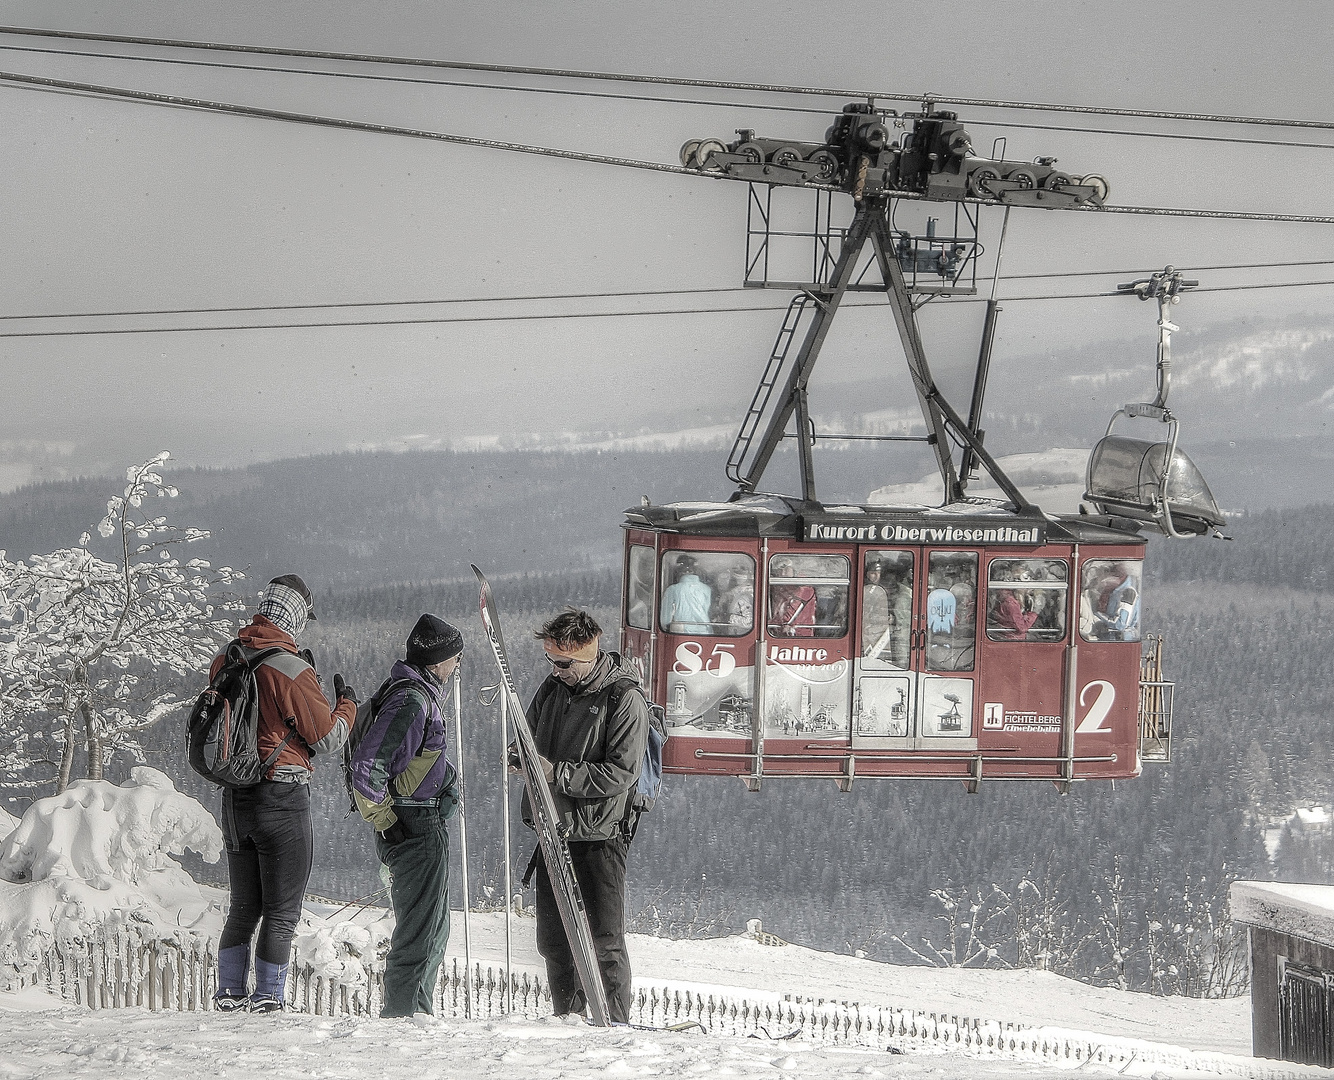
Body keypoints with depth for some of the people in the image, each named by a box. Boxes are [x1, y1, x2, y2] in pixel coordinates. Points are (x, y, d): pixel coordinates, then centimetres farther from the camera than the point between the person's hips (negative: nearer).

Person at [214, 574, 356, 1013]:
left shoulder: (224, 662, 2)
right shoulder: (293, 672, -17)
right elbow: (328, 738, -9)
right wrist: (346, 704, 10)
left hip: (234, 797, 6)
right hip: (283, 800, -6)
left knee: (244, 907, 17)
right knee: (281, 912, 2)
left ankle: (230, 992, 15)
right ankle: (268, 1000, 1)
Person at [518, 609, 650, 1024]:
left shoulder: (625, 699, -12)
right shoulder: (552, 687, 10)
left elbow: (621, 772, -18)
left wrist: (558, 774, -22)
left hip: (598, 837, -7)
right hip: (553, 833, 7)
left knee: (604, 942, -7)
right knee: (553, 940, 11)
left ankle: (614, 1024, 0)